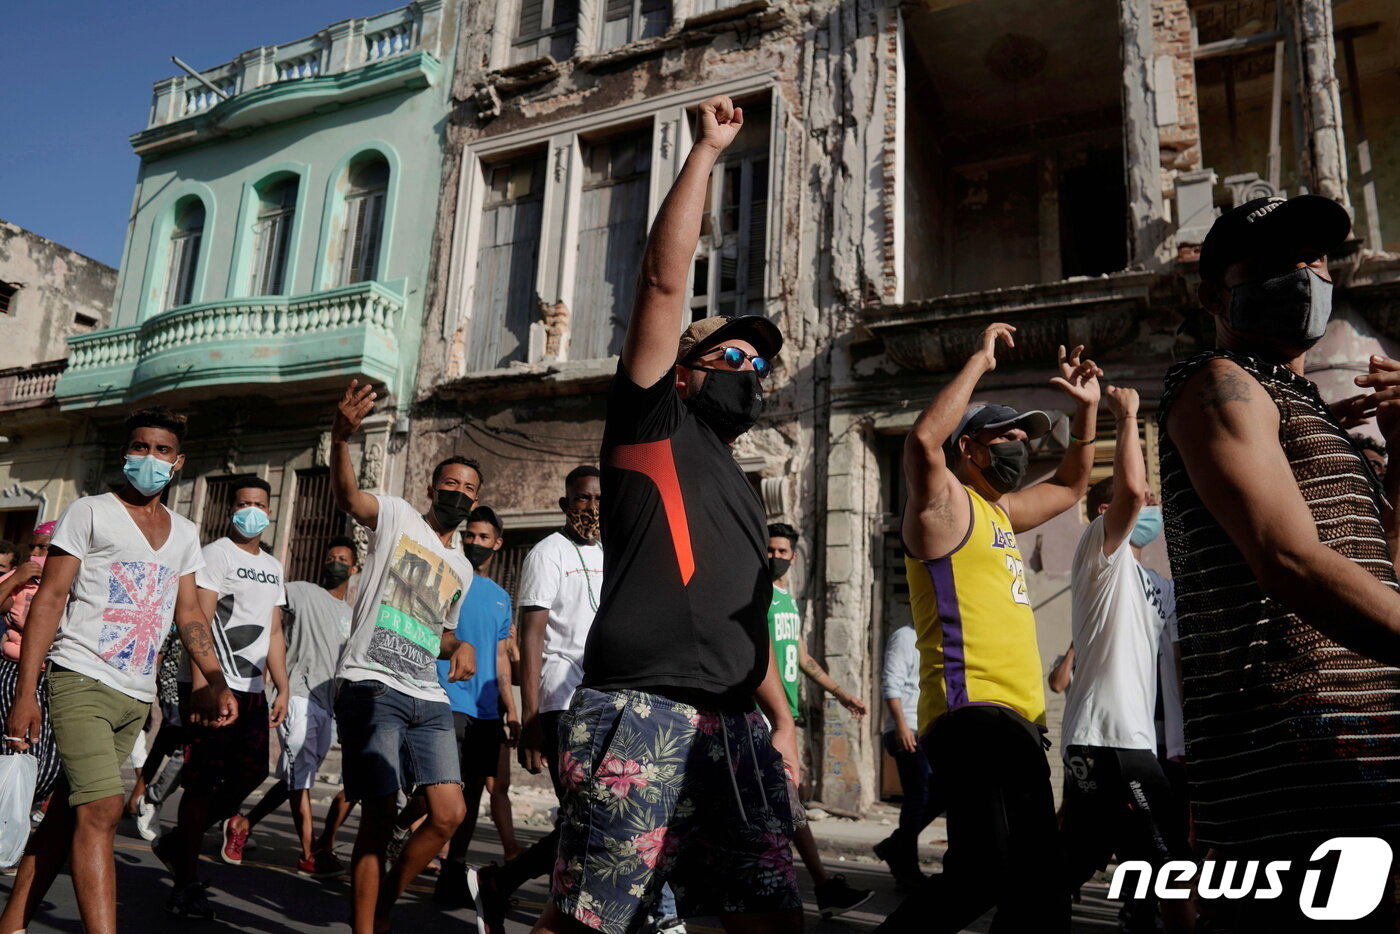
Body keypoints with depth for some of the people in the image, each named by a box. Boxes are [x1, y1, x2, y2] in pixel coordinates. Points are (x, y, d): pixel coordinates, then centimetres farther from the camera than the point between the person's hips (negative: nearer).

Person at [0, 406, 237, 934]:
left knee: (69, 810, 11)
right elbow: (49, 600, -5)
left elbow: (190, 614, 12)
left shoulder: (185, 534, 13)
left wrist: (216, 682, -1)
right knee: (102, 810, -15)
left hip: (137, 695, 5)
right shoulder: (90, 513, -1)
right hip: (82, 679, -5)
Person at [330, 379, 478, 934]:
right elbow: (347, 495, -19)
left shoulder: (463, 569, 21)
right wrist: (342, 437, -39)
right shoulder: (397, 517, 3)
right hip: (372, 687, -6)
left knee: (450, 814, 0)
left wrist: (460, 646, 6)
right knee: (380, 818, -8)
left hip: (429, 700, 6)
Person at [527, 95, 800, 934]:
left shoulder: (743, 490, 26)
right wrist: (708, 151, 7)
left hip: (732, 724, 7)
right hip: (640, 709, -7)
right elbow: (666, 276, 1)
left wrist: (782, 717, 19)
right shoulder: (652, 423, 8)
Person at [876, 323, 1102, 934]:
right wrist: (980, 360, -13)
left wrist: (1086, 408, 26)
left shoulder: (1000, 511, 23)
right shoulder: (944, 502, -2)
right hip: (973, 712, -10)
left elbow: (1071, 486, 38)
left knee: (1035, 885, 16)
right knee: (988, 873, -26)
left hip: (1018, 717, 10)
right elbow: (923, 440, -24)